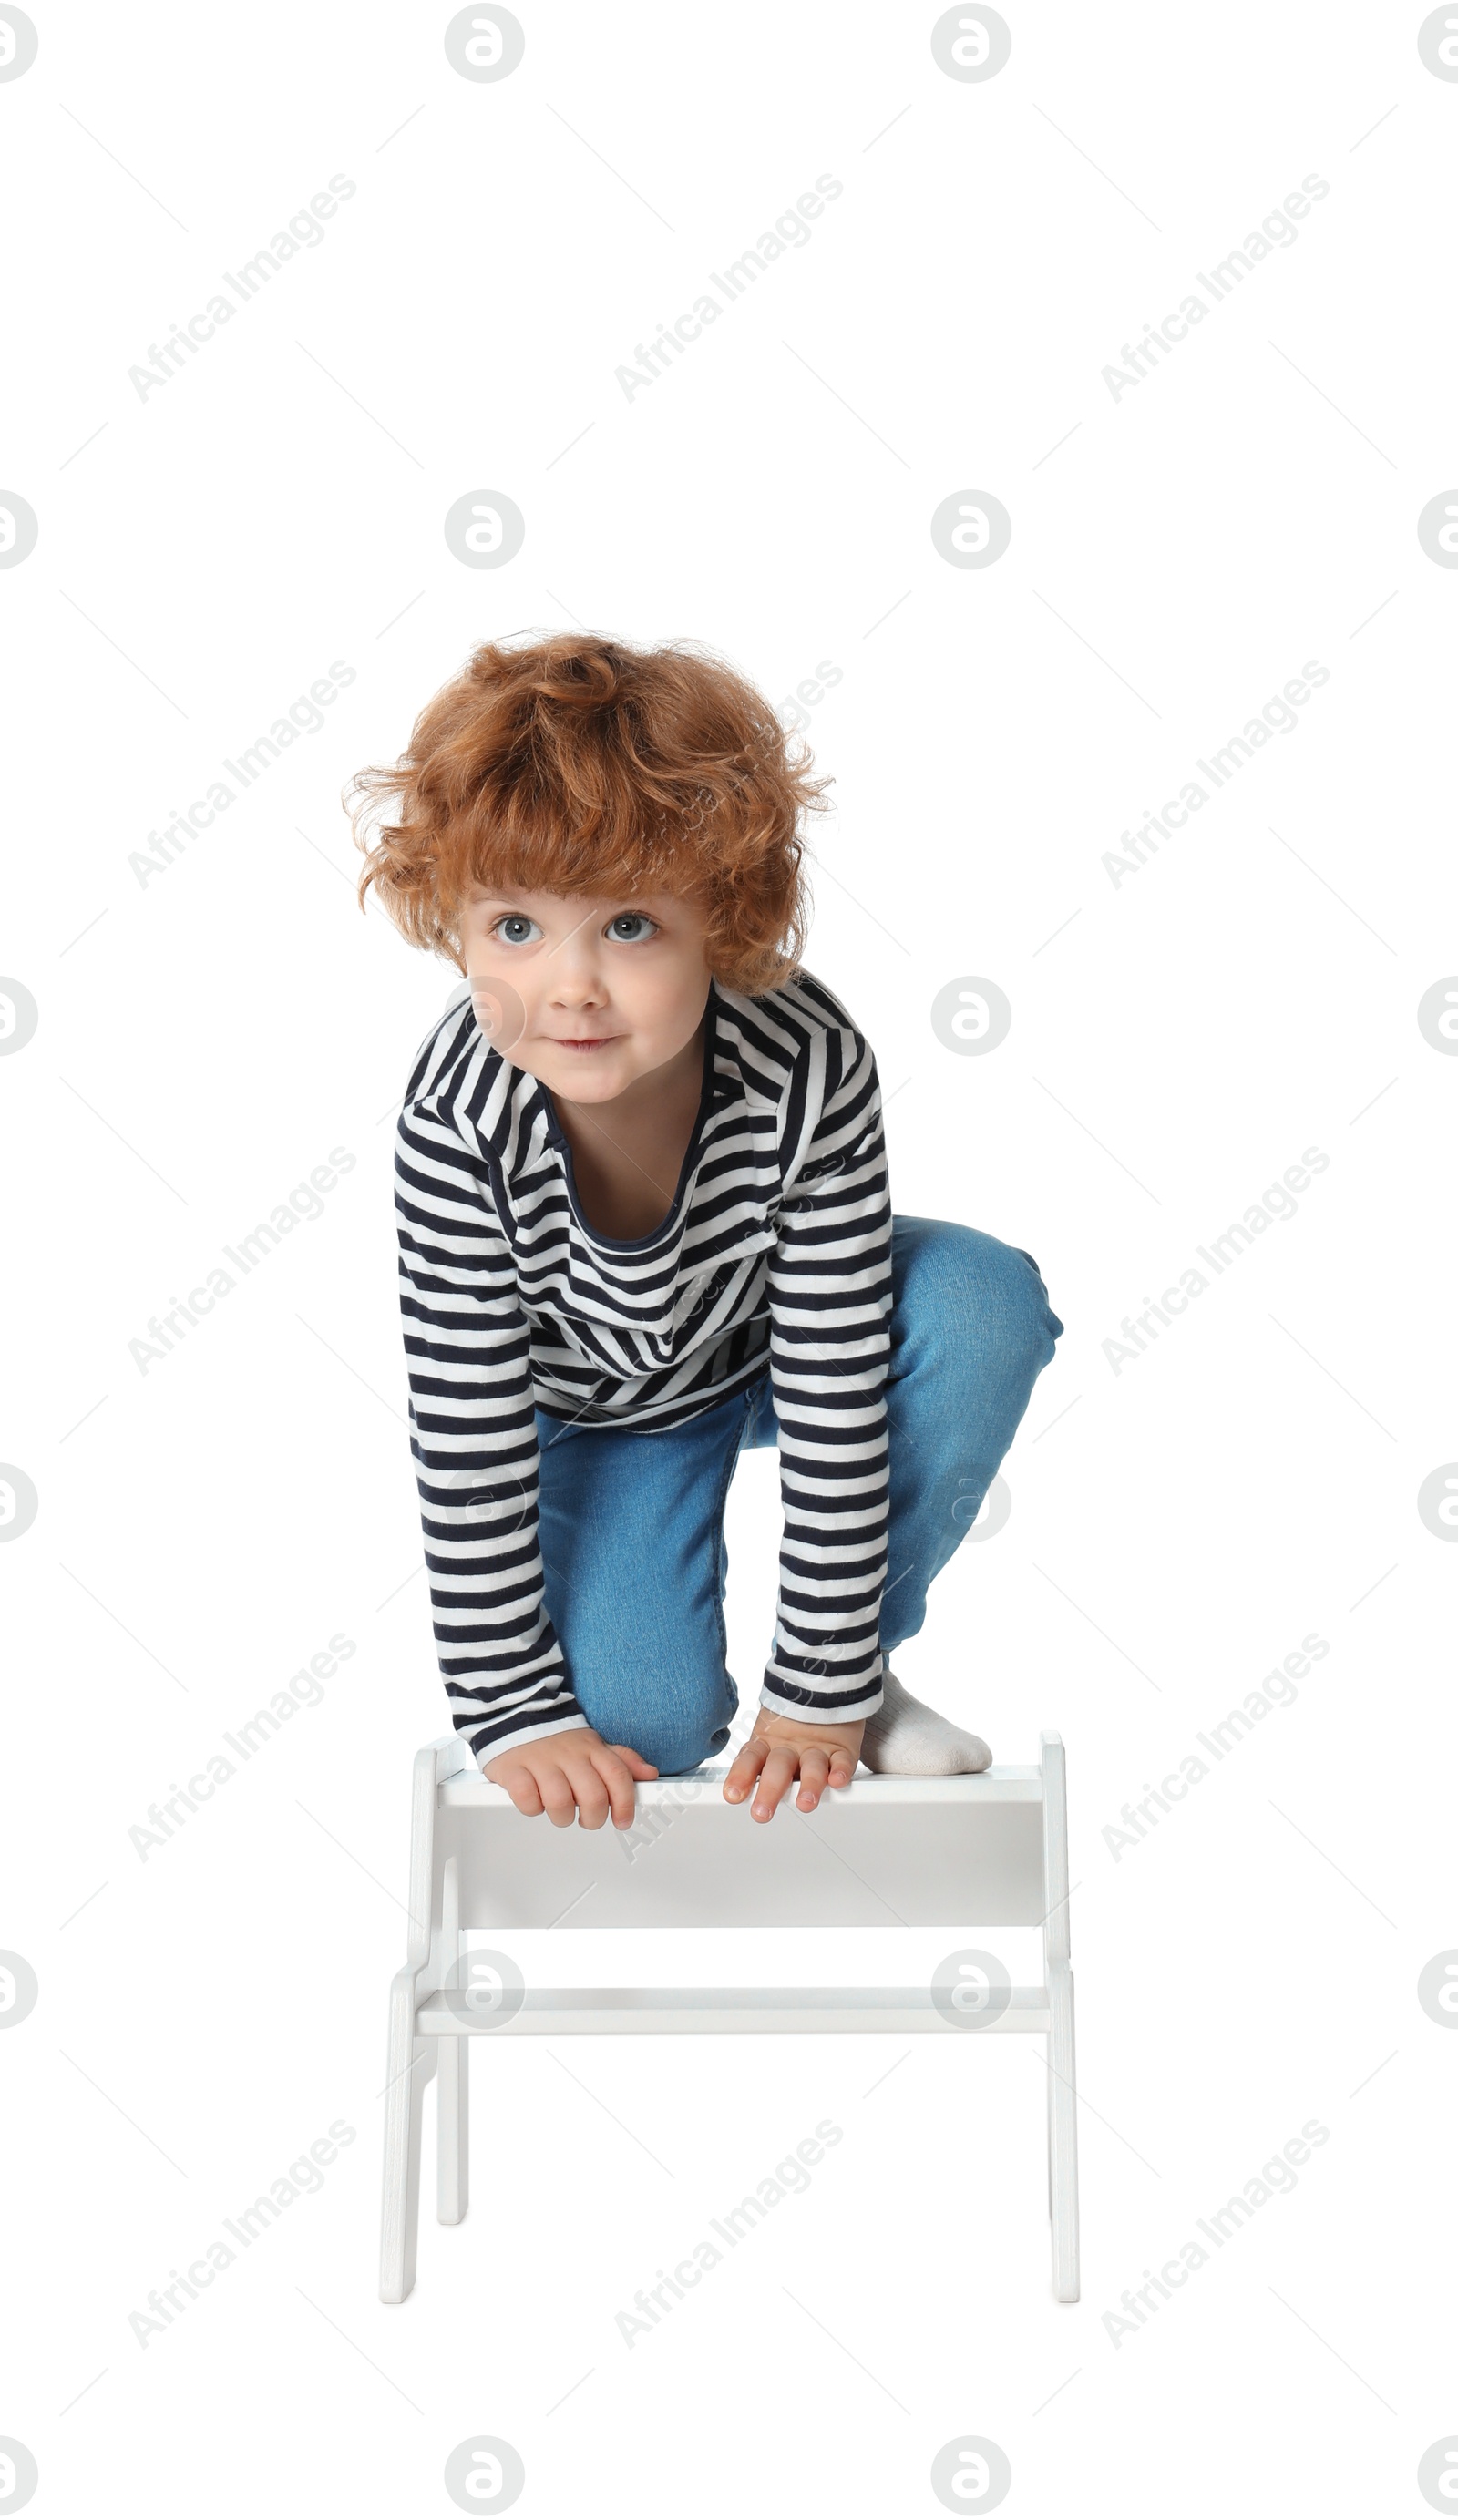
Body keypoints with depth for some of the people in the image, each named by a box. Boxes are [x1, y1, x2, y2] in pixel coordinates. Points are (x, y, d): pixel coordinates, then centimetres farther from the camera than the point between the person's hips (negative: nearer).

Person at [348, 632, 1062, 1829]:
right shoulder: (459, 1122, -34)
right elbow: (468, 1434, -26)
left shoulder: (812, 1066, -35)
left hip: (782, 1329, 2)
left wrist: (824, 1685, -24)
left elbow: (839, 1390, -29)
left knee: (986, 1308, -29)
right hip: (599, 1407, -1)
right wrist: (516, 1709, -22)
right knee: (640, 1721, -22)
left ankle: (867, 1661, -8)